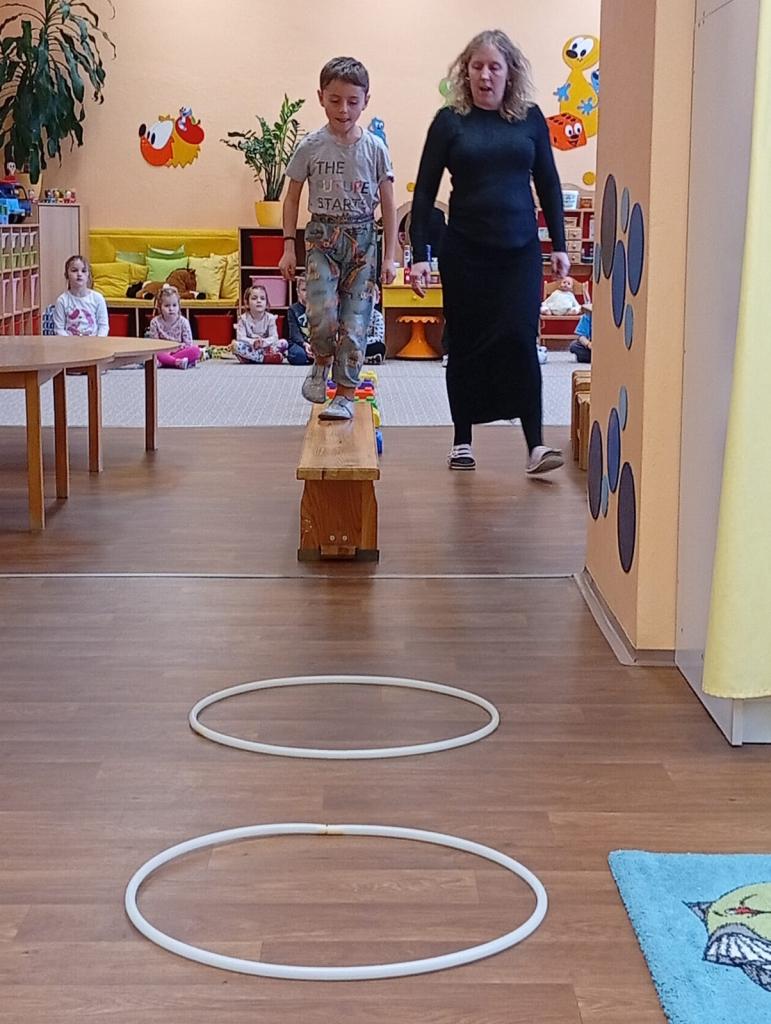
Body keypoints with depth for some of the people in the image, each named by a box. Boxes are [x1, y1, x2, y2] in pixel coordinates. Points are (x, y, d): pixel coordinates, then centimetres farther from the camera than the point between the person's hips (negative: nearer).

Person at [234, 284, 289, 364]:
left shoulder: (270, 318, -3)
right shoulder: (243, 319, -7)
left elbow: (274, 337, -11)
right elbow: (240, 337, -17)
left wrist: (263, 342, -32)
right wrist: (253, 342, -35)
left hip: (266, 349, 2)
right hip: (250, 350, -2)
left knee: (283, 343, -19)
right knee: (236, 345, -33)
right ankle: (266, 359, -32)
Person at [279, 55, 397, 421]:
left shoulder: (375, 148, -2)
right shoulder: (310, 147, -2)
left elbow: (388, 205, 3)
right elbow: (292, 198, 6)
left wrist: (389, 256, 0)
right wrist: (288, 247, 0)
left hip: (362, 239, 1)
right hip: (321, 236, -1)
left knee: (354, 321, -1)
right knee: (322, 315, -17)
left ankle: (345, 395, 9)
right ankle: (322, 362, 14)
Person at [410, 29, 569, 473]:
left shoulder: (530, 118, 5)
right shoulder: (450, 121, 1)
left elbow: (548, 184, 11)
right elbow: (425, 191, 1)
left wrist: (560, 245, 6)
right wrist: (419, 254, -5)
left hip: (520, 252, 0)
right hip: (465, 253, 0)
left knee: (520, 341, -8)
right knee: (466, 345, 7)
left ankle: (536, 445, -8)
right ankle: (462, 440, 19)